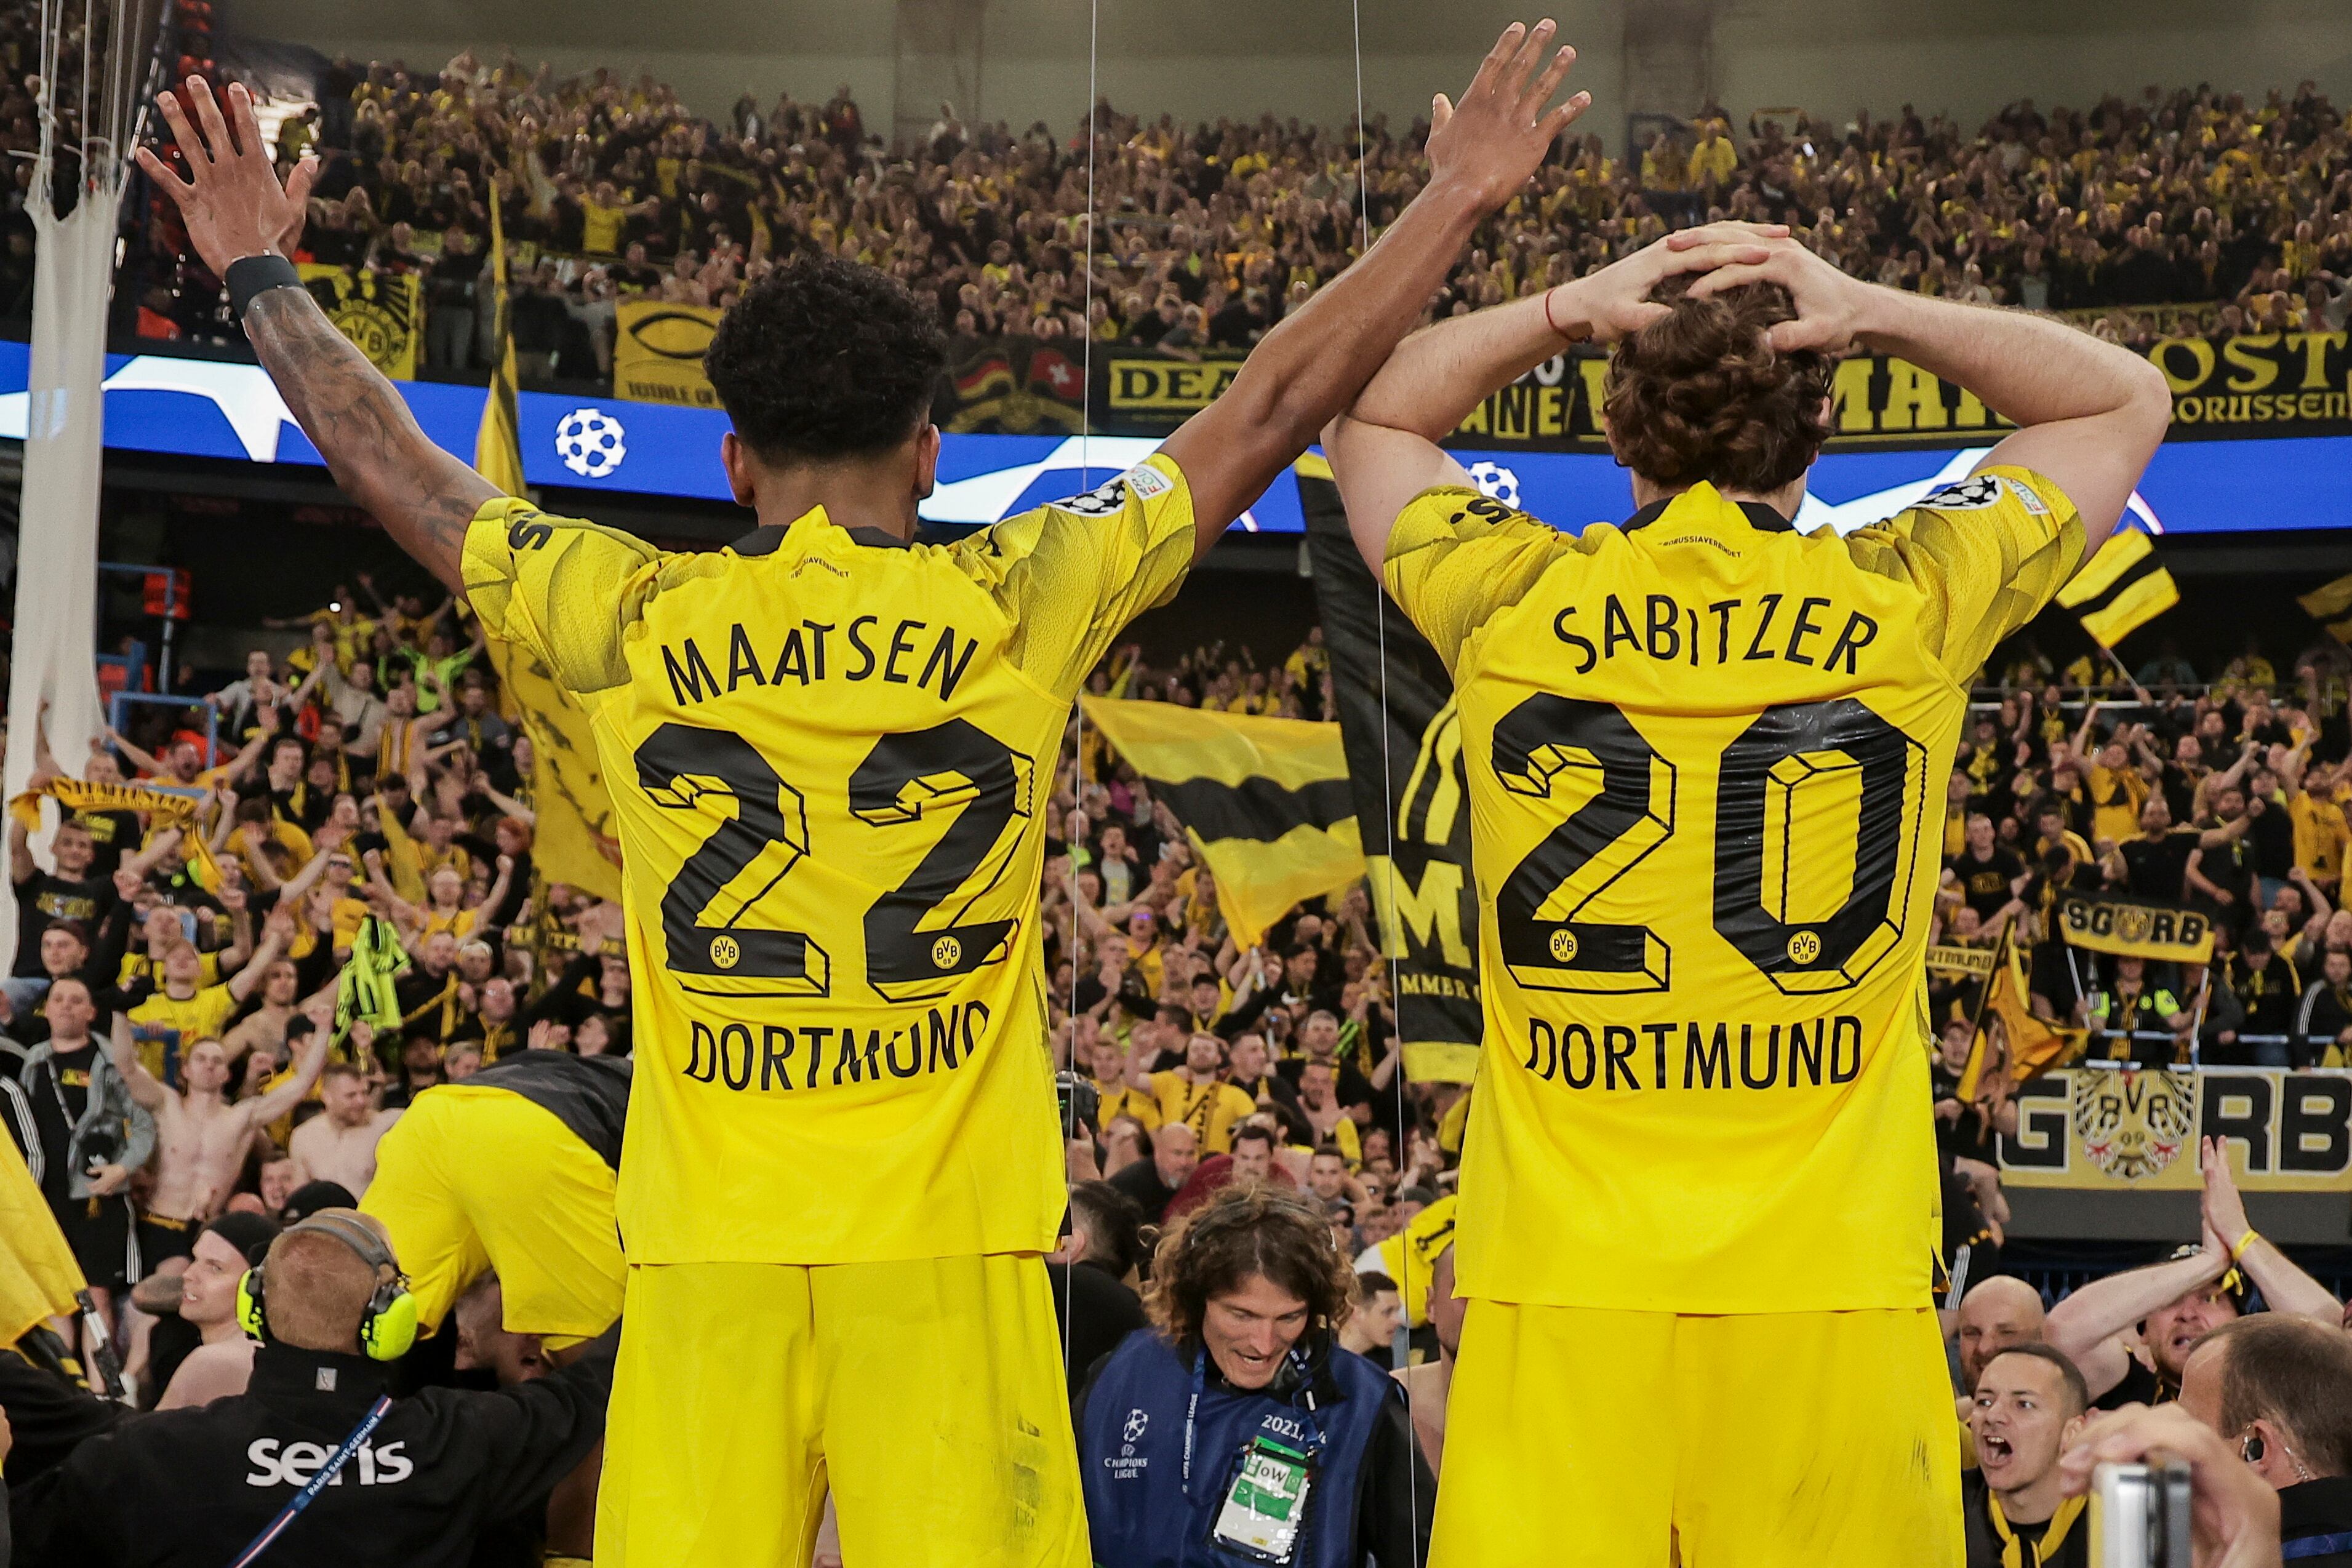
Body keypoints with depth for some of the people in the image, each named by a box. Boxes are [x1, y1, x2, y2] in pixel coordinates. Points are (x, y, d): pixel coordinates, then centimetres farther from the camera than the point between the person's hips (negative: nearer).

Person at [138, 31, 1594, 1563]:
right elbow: (1269, 411, 8)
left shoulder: (633, 621, 2)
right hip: (947, 1242, -1)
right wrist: (1458, 198, 18)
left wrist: (264, 274, 32)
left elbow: (393, 463, 17)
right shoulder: (1019, 604, -1)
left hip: (708, 1252, 1)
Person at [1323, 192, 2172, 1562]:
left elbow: (1369, 418, 23)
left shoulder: (1513, 605, 1)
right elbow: (2127, 398, 17)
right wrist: (1869, 312, 7)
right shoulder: (1908, 605, 0)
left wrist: (1565, 311, 10)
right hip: (1833, 1288, 0)